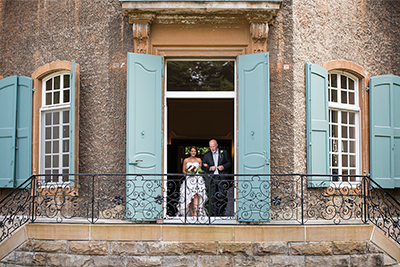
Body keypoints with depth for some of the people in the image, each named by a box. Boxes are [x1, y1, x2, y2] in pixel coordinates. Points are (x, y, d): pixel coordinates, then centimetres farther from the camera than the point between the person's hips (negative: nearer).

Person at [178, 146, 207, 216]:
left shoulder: (199, 160, 11)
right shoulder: (186, 160, 8)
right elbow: (183, 170, 9)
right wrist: (188, 173, -8)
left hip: (198, 179, 0)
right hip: (189, 179, 0)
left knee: (196, 195, -16)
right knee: (189, 197, -4)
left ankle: (196, 212, -24)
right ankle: (191, 212, 6)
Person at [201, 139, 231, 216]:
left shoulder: (224, 153, 8)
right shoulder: (206, 155, 11)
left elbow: (229, 163, 9)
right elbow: (203, 167, 10)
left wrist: (223, 166, -10)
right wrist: (210, 168, -8)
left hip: (222, 178, -1)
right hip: (211, 178, 1)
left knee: (222, 197, -3)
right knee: (212, 197, 0)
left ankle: (221, 213, 6)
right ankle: (214, 213, 6)